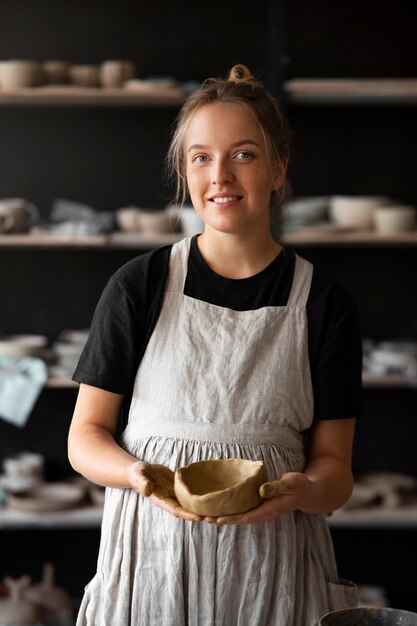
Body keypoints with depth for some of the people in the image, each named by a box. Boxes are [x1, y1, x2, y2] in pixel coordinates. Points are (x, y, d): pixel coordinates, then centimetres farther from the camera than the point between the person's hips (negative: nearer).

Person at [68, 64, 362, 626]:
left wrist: (302, 490, -20)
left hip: (272, 564, 1)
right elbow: (86, 435, 1)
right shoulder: (139, 285, -1)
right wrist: (138, 474, -19)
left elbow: (334, 464, 2)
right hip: (152, 556, 0)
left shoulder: (324, 302, 0)